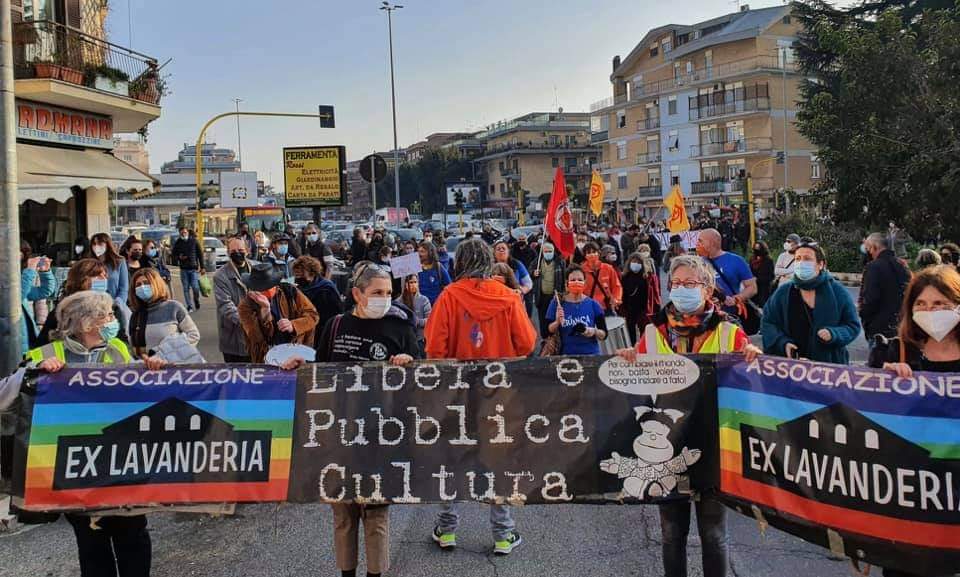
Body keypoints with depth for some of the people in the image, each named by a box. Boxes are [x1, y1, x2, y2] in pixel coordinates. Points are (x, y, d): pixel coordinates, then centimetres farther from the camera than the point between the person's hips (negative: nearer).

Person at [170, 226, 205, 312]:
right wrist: (179, 257, -12)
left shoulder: (194, 241, -1)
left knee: (195, 287, -8)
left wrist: (202, 267, 0)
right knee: (186, 288, 3)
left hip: (194, 268, -2)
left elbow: (200, 254, 2)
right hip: (184, 269, 2)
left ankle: (196, 300, 20)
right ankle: (189, 306, 12)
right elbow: (173, 254, 11)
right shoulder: (177, 243, 3)